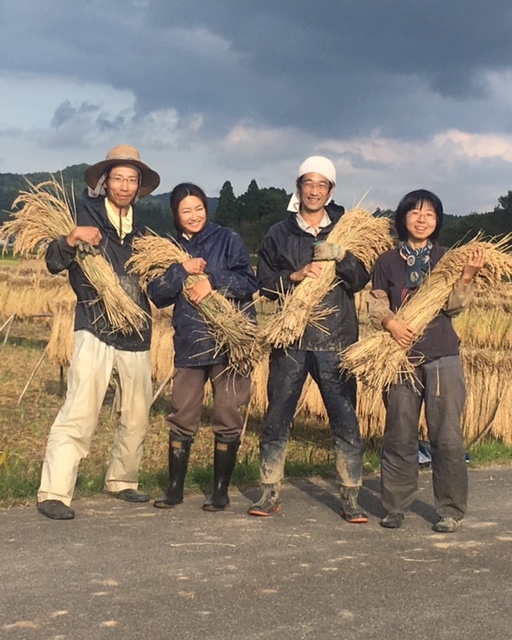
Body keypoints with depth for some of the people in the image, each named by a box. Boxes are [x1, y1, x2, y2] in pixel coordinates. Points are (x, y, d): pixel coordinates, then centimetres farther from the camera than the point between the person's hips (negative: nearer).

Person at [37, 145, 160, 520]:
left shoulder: (140, 229, 14)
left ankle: (121, 481, 26)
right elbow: (54, 264, -10)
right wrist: (70, 241, -29)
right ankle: (54, 493, -8)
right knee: (80, 413, -12)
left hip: (136, 334, 6)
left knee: (138, 416, 10)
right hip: (95, 330, -5)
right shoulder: (86, 217, -1)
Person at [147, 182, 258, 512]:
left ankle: (221, 491, 14)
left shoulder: (228, 239, 0)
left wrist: (212, 280, -19)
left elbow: (249, 282, -9)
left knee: (228, 419, 2)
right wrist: (182, 270, -15)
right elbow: (158, 295, -2)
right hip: (189, 343, 3)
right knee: (182, 418, 5)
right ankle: (175, 488, 17)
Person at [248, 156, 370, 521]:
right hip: (290, 339, 1)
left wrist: (341, 257, -17)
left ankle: (351, 498, 10)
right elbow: (265, 284, 4)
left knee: (346, 421, 0)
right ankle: (271, 494, 16)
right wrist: (296, 276, -14)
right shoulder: (279, 234, 10)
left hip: (336, 341, 0)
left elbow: (361, 280, 1)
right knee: (277, 419, 4)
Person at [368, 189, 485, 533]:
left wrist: (468, 276, -18)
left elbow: (454, 306, -2)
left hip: (442, 358, -1)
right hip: (401, 357, 1)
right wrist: (390, 322, -16)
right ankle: (396, 506, 18)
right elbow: (376, 304, 4)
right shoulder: (387, 262, 9)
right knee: (399, 437, 5)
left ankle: (451, 510, 8)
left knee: (448, 437, -3)